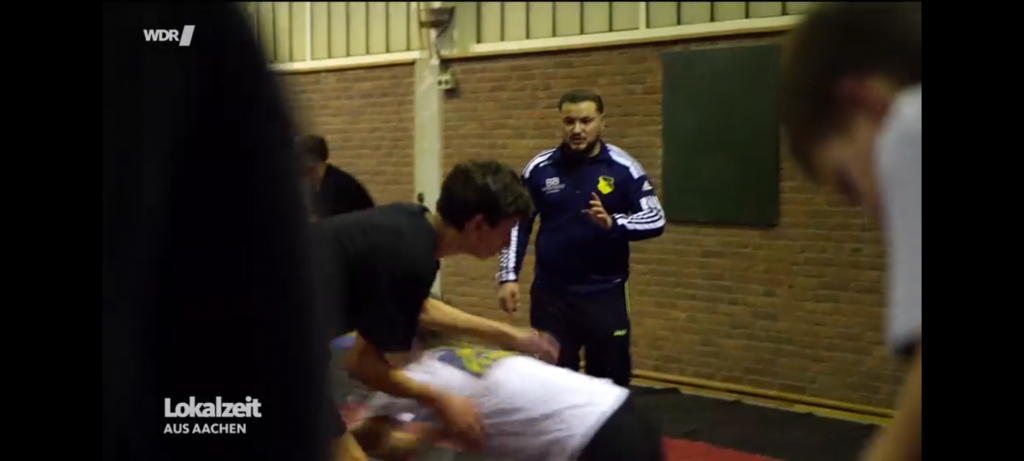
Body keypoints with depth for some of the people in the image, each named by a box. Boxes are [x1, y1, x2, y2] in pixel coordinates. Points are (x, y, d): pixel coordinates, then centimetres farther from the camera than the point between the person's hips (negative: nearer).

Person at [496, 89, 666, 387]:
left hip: (605, 294, -1)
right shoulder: (540, 168, 0)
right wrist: (508, 277, 0)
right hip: (550, 294, 1)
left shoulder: (623, 168, -4)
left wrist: (613, 223, -25)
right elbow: (518, 224, 7)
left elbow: (656, 219, -7)